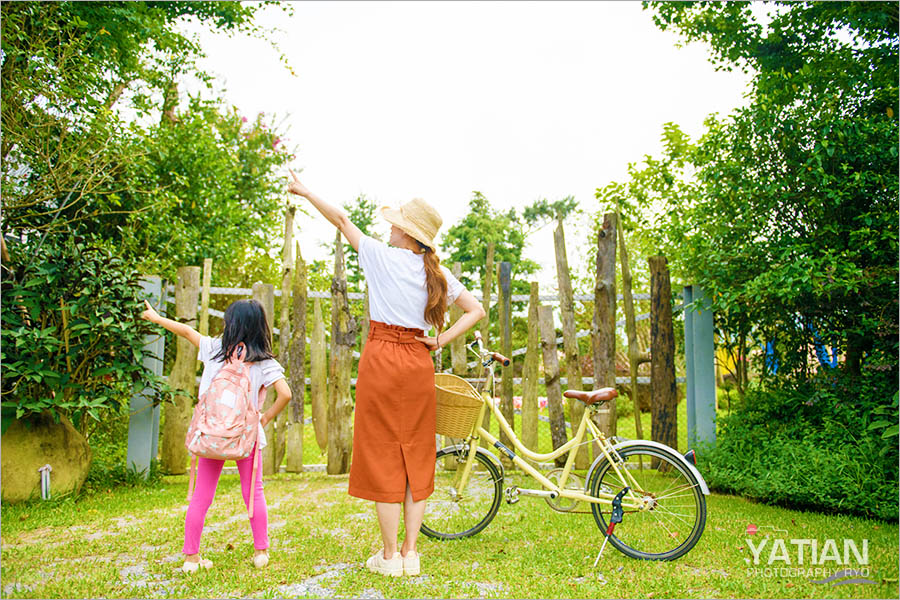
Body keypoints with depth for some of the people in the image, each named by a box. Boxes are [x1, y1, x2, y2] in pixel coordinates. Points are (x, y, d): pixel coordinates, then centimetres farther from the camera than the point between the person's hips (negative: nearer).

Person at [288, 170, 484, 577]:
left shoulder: (383, 256, -5)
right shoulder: (437, 272, 7)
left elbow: (342, 220, 6)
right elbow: (476, 310, 7)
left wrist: (305, 192, 18)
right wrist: (442, 340, 4)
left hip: (382, 360, -4)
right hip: (419, 364, 5)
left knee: (383, 455, 3)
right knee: (416, 456, 10)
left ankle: (389, 556, 11)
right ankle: (410, 553, 17)